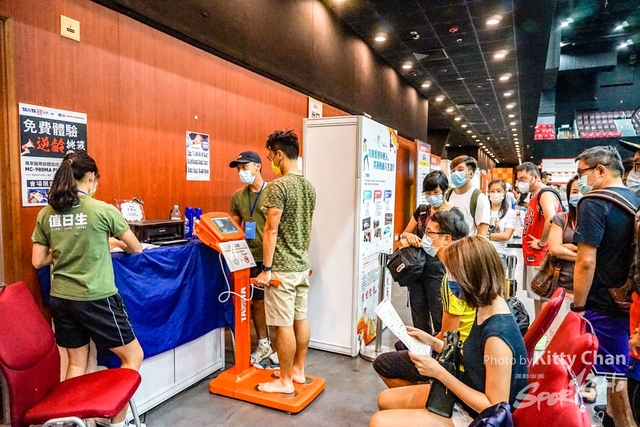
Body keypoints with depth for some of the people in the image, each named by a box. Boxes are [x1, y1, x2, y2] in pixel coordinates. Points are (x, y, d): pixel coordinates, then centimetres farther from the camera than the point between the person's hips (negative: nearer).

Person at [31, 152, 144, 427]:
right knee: (133, 356, 11)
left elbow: (38, 261, 7)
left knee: (76, 363, 21)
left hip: (60, 298, 6)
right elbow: (136, 249, -2)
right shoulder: (103, 210, -12)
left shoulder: (45, 214, 2)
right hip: (96, 298, -6)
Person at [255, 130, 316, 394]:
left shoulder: (278, 186, -17)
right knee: (300, 318, 15)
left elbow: (271, 231, -19)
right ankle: (298, 371, 29)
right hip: (302, 266, 8)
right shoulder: (309, 187, 9)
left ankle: (285, 382, 15)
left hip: (283, 268, -8)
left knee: (284, 325, 2)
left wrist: (266, 268, -14)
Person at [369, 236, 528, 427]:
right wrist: (433, 342, 3)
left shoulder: (497, 335, -33)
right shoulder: (487, 308, -5)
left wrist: (439, 372, -24)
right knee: (385, 400, 14)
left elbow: (495, 408, -25)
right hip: (463, 397, 9)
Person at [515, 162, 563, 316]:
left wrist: (541, 243, -22)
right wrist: (530, 239, 11)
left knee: (543, 297, -3)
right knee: (537, 296, 17)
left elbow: (551, 220, -34)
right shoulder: (533, 196, 15)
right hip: (534, 256, 10)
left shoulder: (545, 194, -16)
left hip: (541, 256, -10)